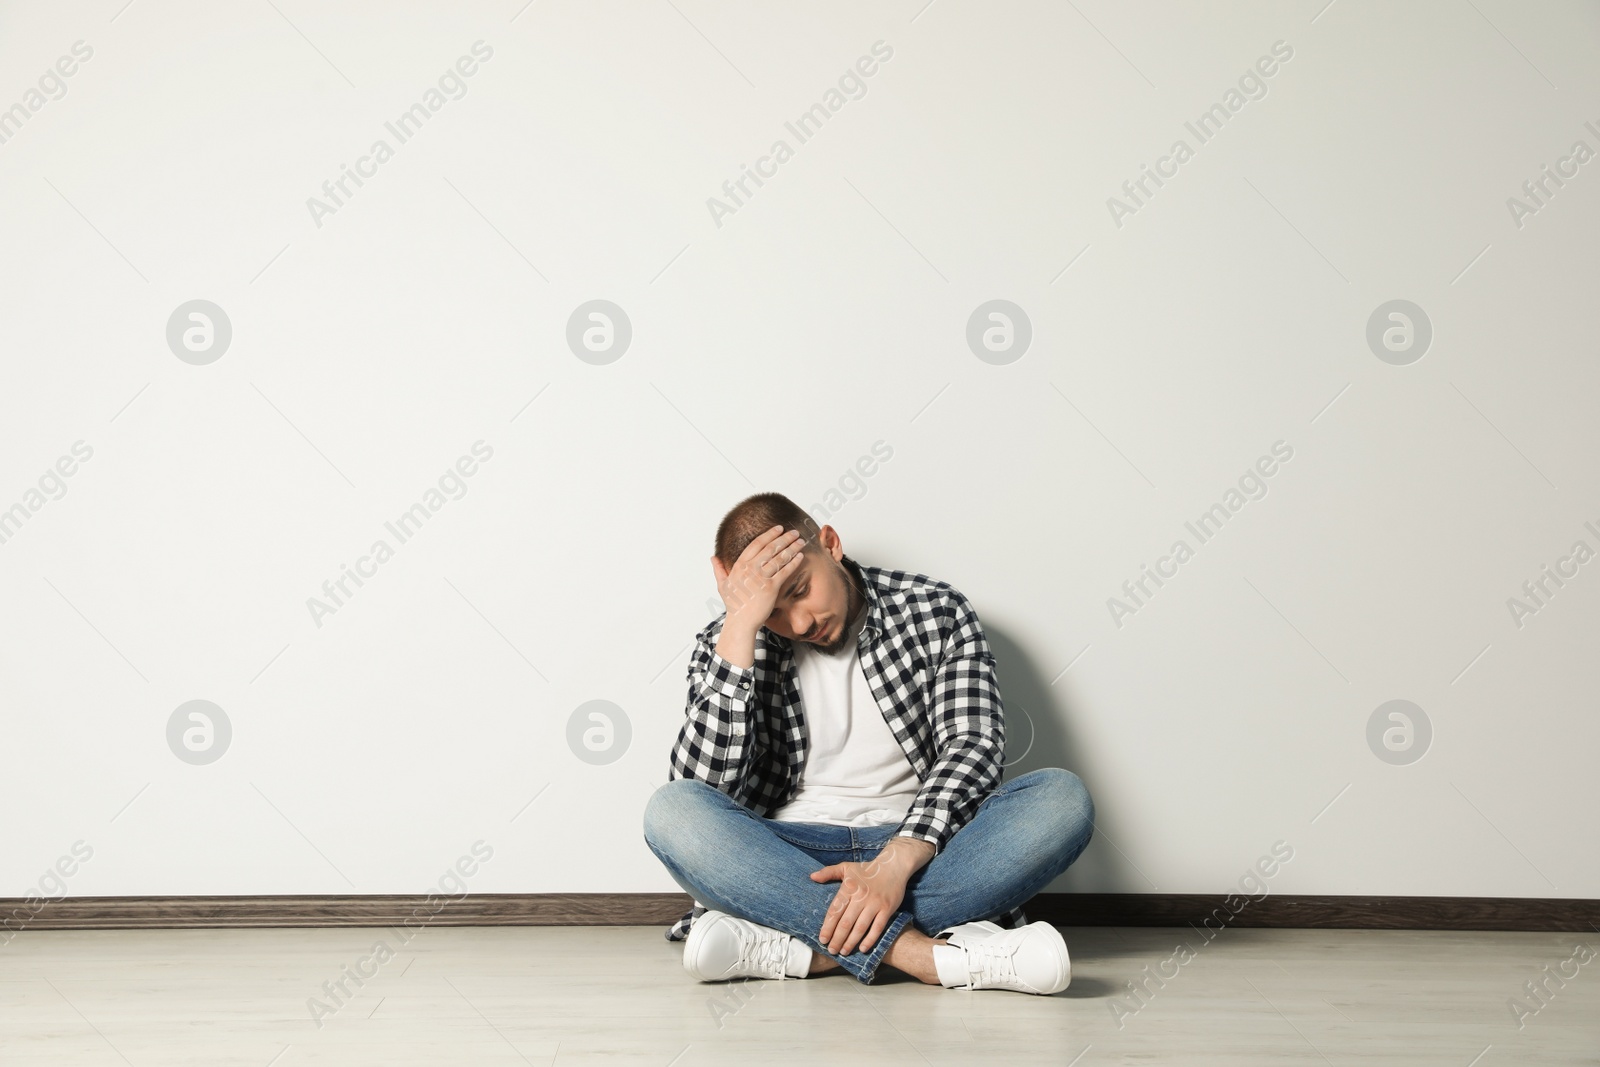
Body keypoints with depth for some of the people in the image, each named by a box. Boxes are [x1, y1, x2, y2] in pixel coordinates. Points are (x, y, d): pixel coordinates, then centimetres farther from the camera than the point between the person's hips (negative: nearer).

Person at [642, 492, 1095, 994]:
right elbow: (702, 787, -12)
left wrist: (895, 863, -25)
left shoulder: (936, 610, 3)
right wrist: (741, 625, -17)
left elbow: (973, 748, -8)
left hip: (920, 852, 1)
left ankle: (783, 946, -33)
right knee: (671, 811, -29)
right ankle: (920, 952, -39)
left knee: (1063, 797, -26)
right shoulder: (728, 643, 3)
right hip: (788, 855, 0)